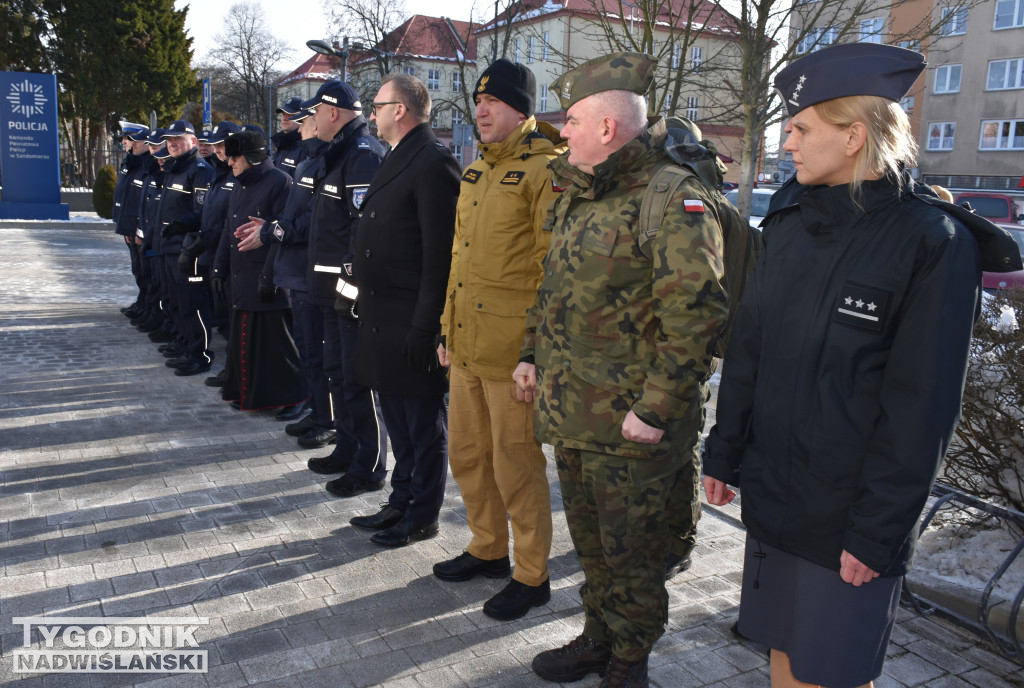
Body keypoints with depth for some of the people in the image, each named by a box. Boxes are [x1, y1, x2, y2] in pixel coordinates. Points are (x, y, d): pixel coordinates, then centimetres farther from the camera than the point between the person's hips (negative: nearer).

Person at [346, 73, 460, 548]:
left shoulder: (433, 161, -14)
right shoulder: (397, 158, 17)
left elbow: (440, 252, -20)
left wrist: (425, 326, -22)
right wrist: (359, 285, 16)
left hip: (413, 322, -10)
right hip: (382, 317, 10)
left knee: (423, 425, 4)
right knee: (399, 422, 19)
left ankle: (422, 517, 18)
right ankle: (401, 503, 33)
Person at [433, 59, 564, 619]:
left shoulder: (544, 170, -11)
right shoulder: (475, 171, 16)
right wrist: (448, 328, 18)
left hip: (512, 349, -8)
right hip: (466, 345, 9)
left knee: (515, 464, 2)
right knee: (467, 453, 18)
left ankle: (531, 577, 21)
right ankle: (488, 550, 38)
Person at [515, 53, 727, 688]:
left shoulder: (673, 202, -17)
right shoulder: (576, 196, 12)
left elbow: (695, 319, -22)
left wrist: (656, 409, -22)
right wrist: (533, 354, 17)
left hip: (631, 427, -8)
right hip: (571, 415, 8)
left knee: (631, 552, 10)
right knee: (590, 540, 22)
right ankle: (598, 637, 43)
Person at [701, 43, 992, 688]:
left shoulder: (934, 242, -13)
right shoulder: (791, 220, 4)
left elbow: (922, 405, -14)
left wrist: (878, 530, -13)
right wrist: (724, 453, 9)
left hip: (850, 513, -5)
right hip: (772, 492, 5)